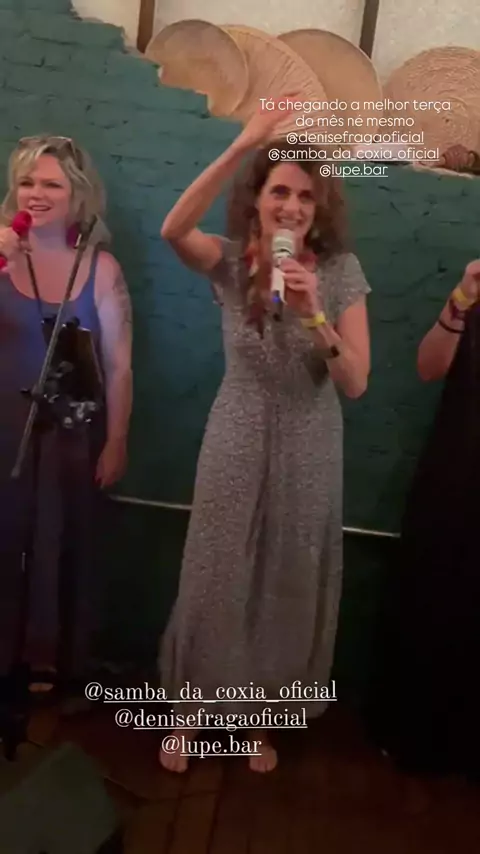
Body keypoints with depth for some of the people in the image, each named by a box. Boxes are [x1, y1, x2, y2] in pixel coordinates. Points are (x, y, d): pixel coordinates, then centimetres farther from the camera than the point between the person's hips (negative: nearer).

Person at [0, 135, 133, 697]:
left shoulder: (100, 268, -7)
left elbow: (118, 366, -5)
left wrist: (116, 443, -4)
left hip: (73, 429, 0)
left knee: (63, 547, 13)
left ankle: (54, 660, 35)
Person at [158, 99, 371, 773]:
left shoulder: (341, 271, -6)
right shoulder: (231, 262, -5)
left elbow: (355, 384, -11)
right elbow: (173, 230, -29)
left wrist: (316, 316, -27)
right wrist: (242, 146, -34)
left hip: (307, 456, 1)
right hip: (236, 448, 0)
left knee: (288, 589, 13)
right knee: (215, 583, 10)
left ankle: (261, 717, 38)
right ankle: (191, 710, 35)